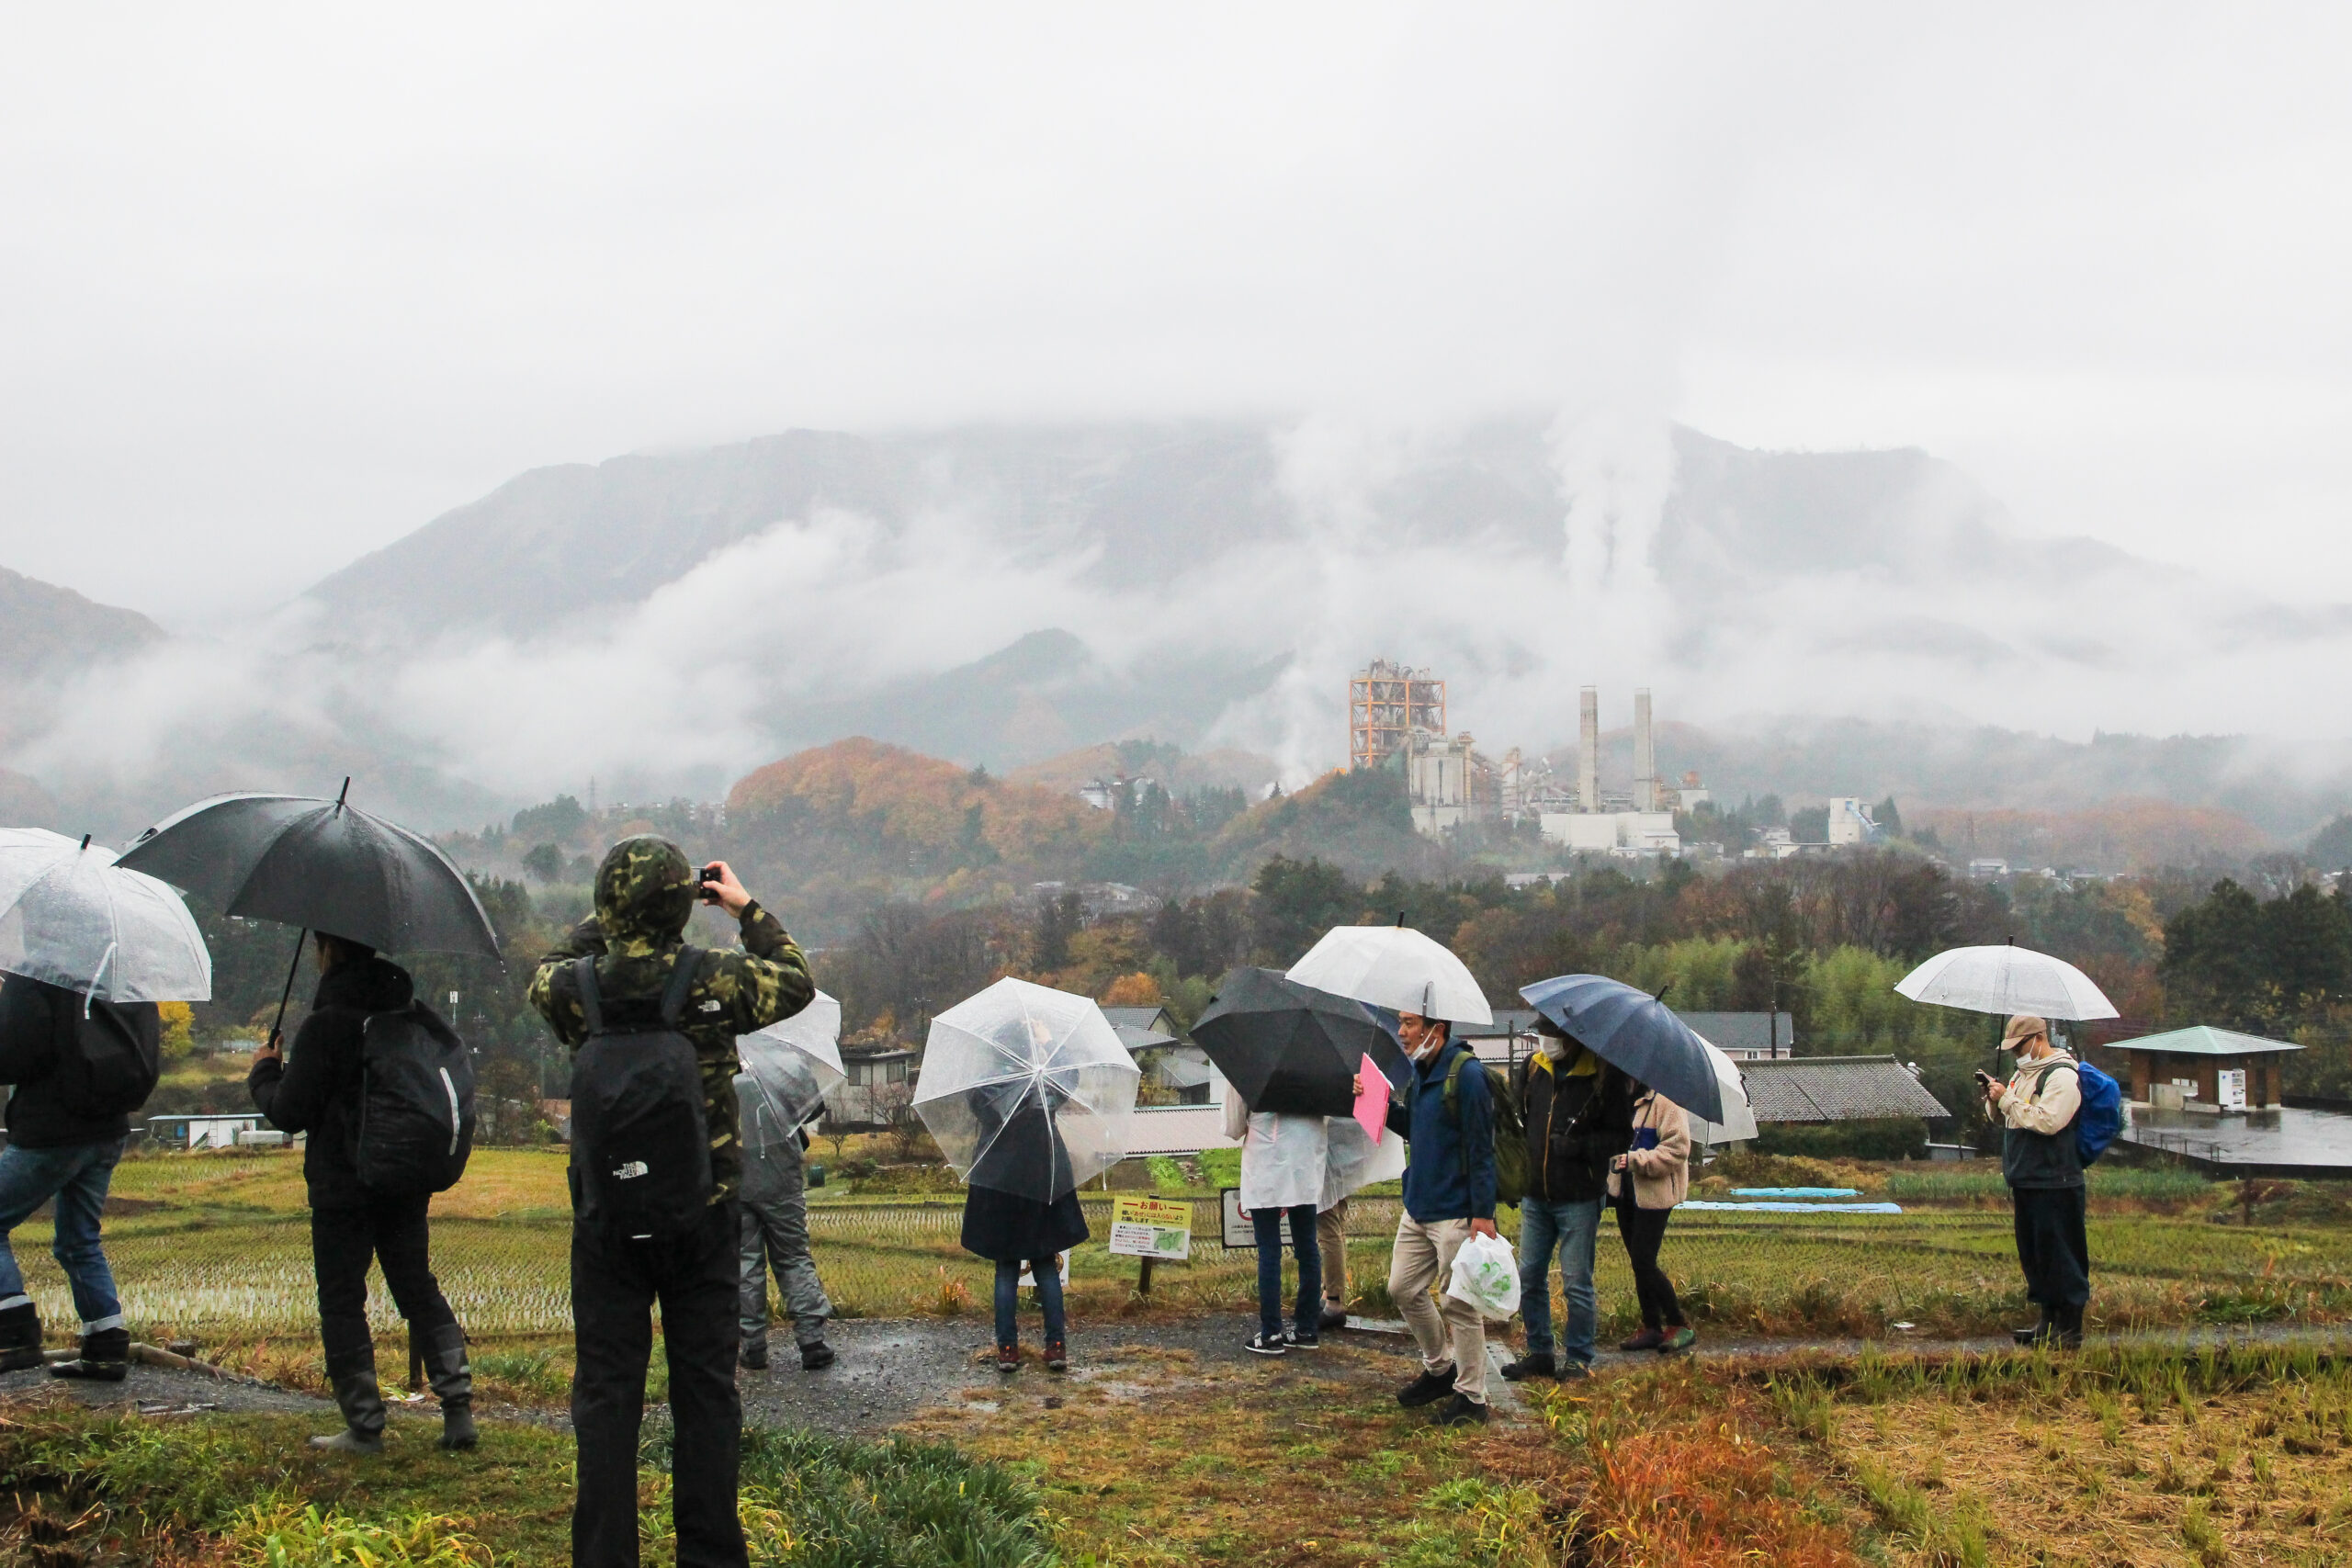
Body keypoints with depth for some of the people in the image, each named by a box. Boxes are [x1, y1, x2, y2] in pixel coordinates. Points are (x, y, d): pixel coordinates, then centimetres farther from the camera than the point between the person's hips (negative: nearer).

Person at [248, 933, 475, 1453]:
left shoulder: (324, 1025, -16)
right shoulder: (410, 1013, 4)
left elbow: (289, 1113, -12)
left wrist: (263, 1072, 6)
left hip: (343, 1187, -6)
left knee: (342, 1302, 5)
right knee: (419, 1290, 14)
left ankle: (364, 1427, 6)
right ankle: (458, 1406, 7)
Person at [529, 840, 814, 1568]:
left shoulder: (579, 987, -11)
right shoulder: (717, 979, -14)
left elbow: (548, 973, 16)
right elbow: (796, 982, 7)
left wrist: (606, 921, 22)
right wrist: (746, 908, 16)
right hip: (703, 1219, 0)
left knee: (606, 1396, 9)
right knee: (707, 1392, 9)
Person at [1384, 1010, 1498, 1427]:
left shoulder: (1466, 1074, -16)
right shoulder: (1420, 1073, 10)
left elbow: (1480, 1148, -17)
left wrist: (1483, 1213, -19)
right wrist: (1382, 1103, 5)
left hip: (1455, 1213, -9)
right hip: (1417, 1206, 9)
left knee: (1460, 1304, -1)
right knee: (1403, 1288, 15)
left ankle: (1471, 1396, 12)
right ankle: (1439, 1368, 34)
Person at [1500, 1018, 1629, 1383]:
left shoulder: (1603, 1075, -10)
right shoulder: (1532, 1068, 4)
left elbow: (1621, 1135, -5)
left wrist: (1578, 1146, -19)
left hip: (1578, 1198, -5)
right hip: (1535, 1194, 5)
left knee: (1576, 1283, 1)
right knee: (1529, 1278, 10)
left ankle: (1578, 1358, 14)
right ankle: (1540, 1353, 22)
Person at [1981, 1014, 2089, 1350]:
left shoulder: (2062, 1075, -13)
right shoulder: (2023, 1072, 16)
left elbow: (2047, 1120, -24)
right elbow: (2002, 1118, 21)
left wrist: (2008, 1099, -19)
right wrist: (1995, 1099, 2)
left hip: (2054, 1184, -10)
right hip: (2025, 1181, 10)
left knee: (2060, 1256, -5)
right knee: (2034, 1255, 14)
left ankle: (2070, 1330, 1)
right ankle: (2048, 1322, 23)